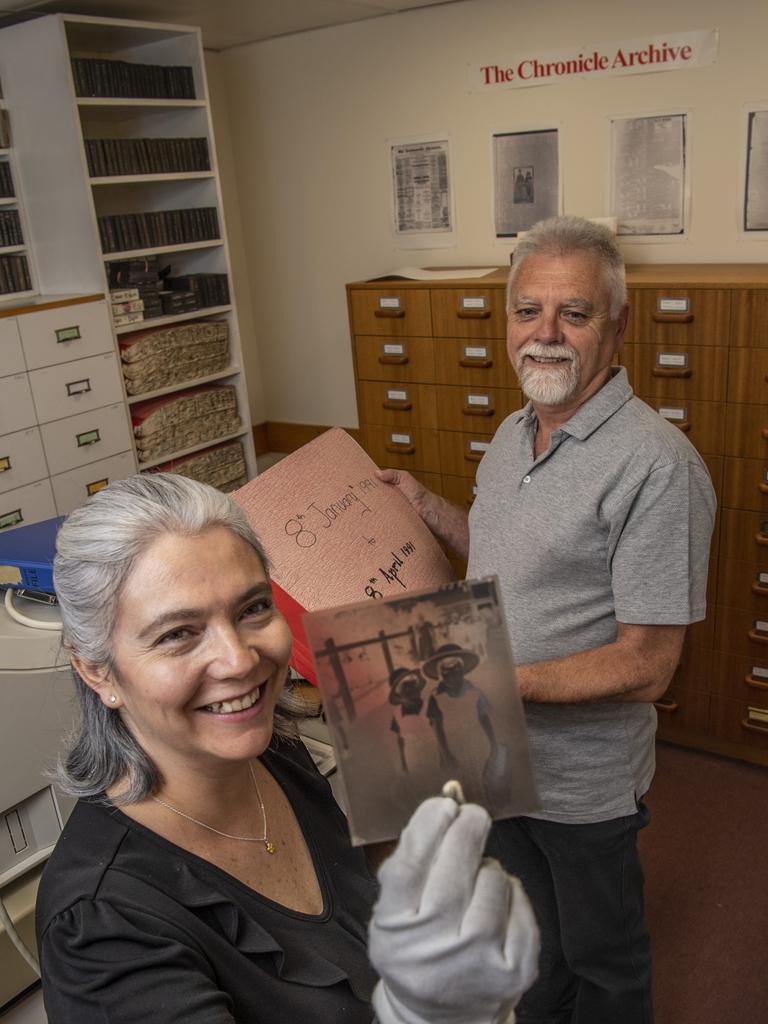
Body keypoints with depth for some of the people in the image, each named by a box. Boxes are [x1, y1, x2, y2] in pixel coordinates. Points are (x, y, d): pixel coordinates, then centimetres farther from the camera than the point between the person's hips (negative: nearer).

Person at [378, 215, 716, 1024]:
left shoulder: (655, 465, -26)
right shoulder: (513, 433, 1)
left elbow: (645, 667, -26)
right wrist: (428, 509, 2)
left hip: (581, 779, -7)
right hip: (496, 752, 7)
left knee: (600, 954, 21)